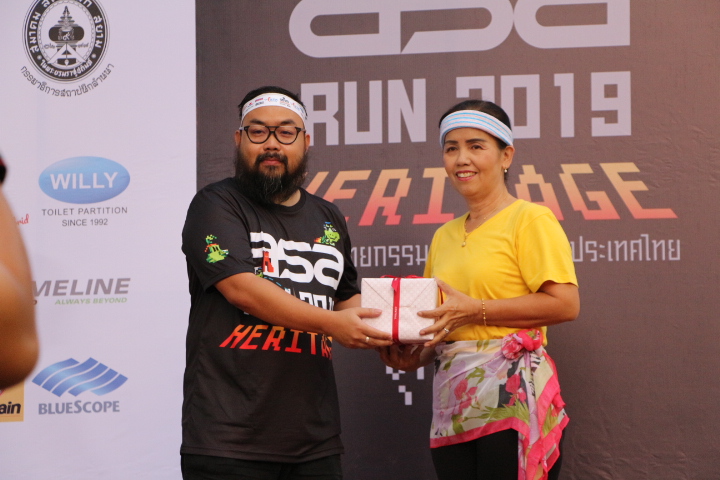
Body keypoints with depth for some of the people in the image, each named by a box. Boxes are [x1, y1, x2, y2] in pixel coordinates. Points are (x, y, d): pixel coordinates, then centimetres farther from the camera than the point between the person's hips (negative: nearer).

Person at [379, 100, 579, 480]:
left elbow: (565, 304, -13)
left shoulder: (530, 220, -2)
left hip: (513, 398, -6)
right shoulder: (444, 236, 18)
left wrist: (475, 310, -15)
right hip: (452, 406, 6)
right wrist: (417, 356, 5)